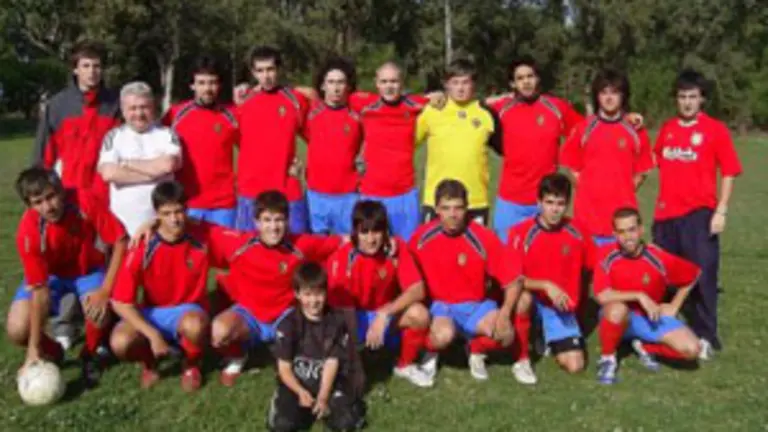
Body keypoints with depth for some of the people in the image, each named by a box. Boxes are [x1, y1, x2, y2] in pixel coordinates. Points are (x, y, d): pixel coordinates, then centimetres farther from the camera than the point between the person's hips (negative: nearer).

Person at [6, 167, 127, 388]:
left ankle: (89, 356, 4)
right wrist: (34, 348, -25)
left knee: (100, 313, -30)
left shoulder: (85, 202, -31)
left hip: (89, 270, 0)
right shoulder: (29, 232, -30)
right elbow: (40, 290, -25)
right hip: (51, 275, 1)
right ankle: (52, 353, 15)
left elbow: (120, 241, -21)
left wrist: (106, 290, -27)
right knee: (18, 330, -20)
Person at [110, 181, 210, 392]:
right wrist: (153, 335, -22)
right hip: (151, 314, 1)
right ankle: (149, 362, 7)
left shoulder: (200, 243, -13)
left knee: (195, 325, -38)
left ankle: (191, 364, -1)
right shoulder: (143, 249, -16)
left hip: (186, 312, 0)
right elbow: (120, 302, -16)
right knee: (120, 343, -31)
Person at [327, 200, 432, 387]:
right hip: (355, 318, -2)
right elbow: (340, 307, -19)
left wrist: (384, 314, -32)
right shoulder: (341, 258, -23)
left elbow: (417, 290, -23)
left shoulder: (397, 248, -17)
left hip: (388, 315, 2)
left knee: (419, 313, -28)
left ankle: (405, 366, 1)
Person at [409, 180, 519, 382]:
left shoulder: (484, 238, -15)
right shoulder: (422, 237, -11)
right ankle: (431, 352, 5)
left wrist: (505, 313, -27)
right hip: (437, 305, -1)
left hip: (475, 306, 1)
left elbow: (512, 282, -12)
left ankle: (476, 350, 10)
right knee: (443, 335, -35)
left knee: (505, 335, -26)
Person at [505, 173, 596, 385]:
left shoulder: (578, 232, -6)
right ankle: (522, 360, -17)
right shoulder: (521, 233, -15)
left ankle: (550, 338, 22)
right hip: (532, 299, -2)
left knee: (575, 366, -12)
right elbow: (512, 280, -21)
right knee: (523, 296, -39)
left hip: (561, 306, 2)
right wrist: (546, 286, -33)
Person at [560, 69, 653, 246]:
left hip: (623, 215, 0)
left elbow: (641, 171, 9)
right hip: (588, 213, 0)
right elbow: (574, 167, 10)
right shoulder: (584, 128, 4)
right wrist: (589, 191, 1)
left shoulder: (635, 130, 3)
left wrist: (623, 192, 0)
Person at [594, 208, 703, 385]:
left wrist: (674, 306, 2)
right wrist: (640, 296, -26)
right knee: (617, 309, -40)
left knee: (691, 349, -19)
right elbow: (602, 296, -26)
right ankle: (607, 358, -12)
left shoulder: (659, 258, -16)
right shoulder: (607, 254, -18)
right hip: (619, 318, -2)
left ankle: (645, 347, 11)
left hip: (651, 317, 2)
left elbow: (693, 275, 2)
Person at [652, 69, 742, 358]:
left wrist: (721, 211, -10)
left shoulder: (715, 129, -4)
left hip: (699, 214, -4)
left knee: (702, 276, -3)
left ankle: (705, 337, 8)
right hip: (666, 213, 5)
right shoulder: (667, 128, 8)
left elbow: (728, 172, -5)